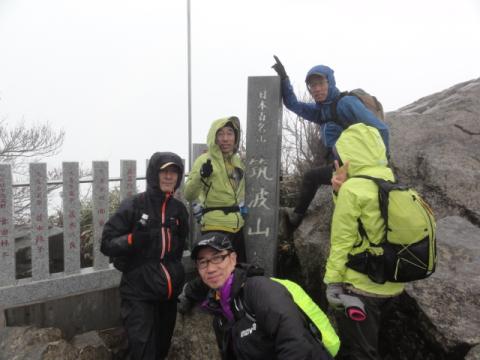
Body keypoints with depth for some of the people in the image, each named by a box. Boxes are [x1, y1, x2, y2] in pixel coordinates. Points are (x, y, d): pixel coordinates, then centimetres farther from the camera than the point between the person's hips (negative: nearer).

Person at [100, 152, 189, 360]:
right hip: (138, 292, -5)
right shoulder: (133, 205, -9)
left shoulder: (178, 209, 6)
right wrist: (133, 239, -25)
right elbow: (107, 244, -8)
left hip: (168, 291, 5)